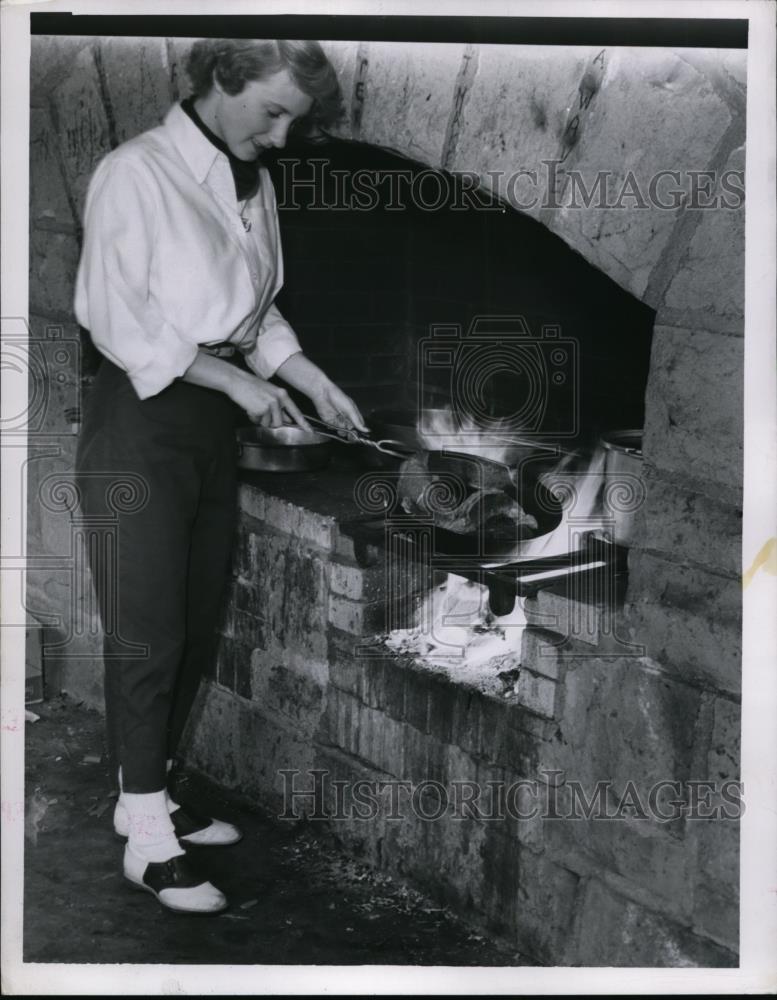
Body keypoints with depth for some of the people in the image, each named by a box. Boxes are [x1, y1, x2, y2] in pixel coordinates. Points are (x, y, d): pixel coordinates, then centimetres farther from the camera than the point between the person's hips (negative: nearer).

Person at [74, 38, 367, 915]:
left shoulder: (253, 183, 11)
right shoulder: (136, 171, -11)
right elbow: (118, 319, -16)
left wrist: (313, 381, 6)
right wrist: (236, 381, -17)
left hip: (215, 424, 8)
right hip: (142, 422, -7)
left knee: (196, 628, 12)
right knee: (148, 636, -3)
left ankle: (144, 798, 27)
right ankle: (148, 841, 9)